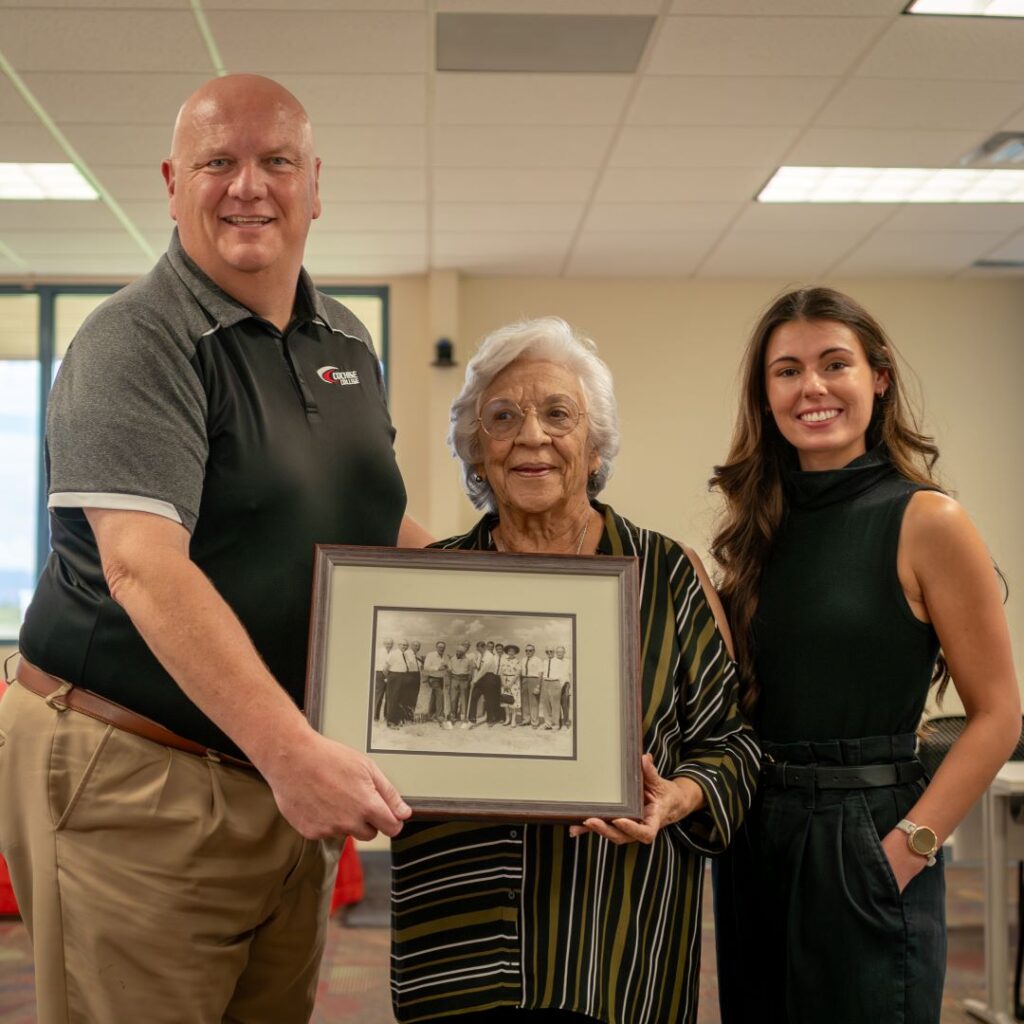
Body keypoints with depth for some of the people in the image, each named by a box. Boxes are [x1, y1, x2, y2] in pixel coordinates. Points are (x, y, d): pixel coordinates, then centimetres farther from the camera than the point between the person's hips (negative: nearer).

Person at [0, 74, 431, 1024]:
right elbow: (145, 566, -27)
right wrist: (291, 749, -35)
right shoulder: (134, 342, -14)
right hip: (135, 784, -7)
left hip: (291, 776, 7)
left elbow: (385, 522, 22)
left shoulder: (347, 344, 11)